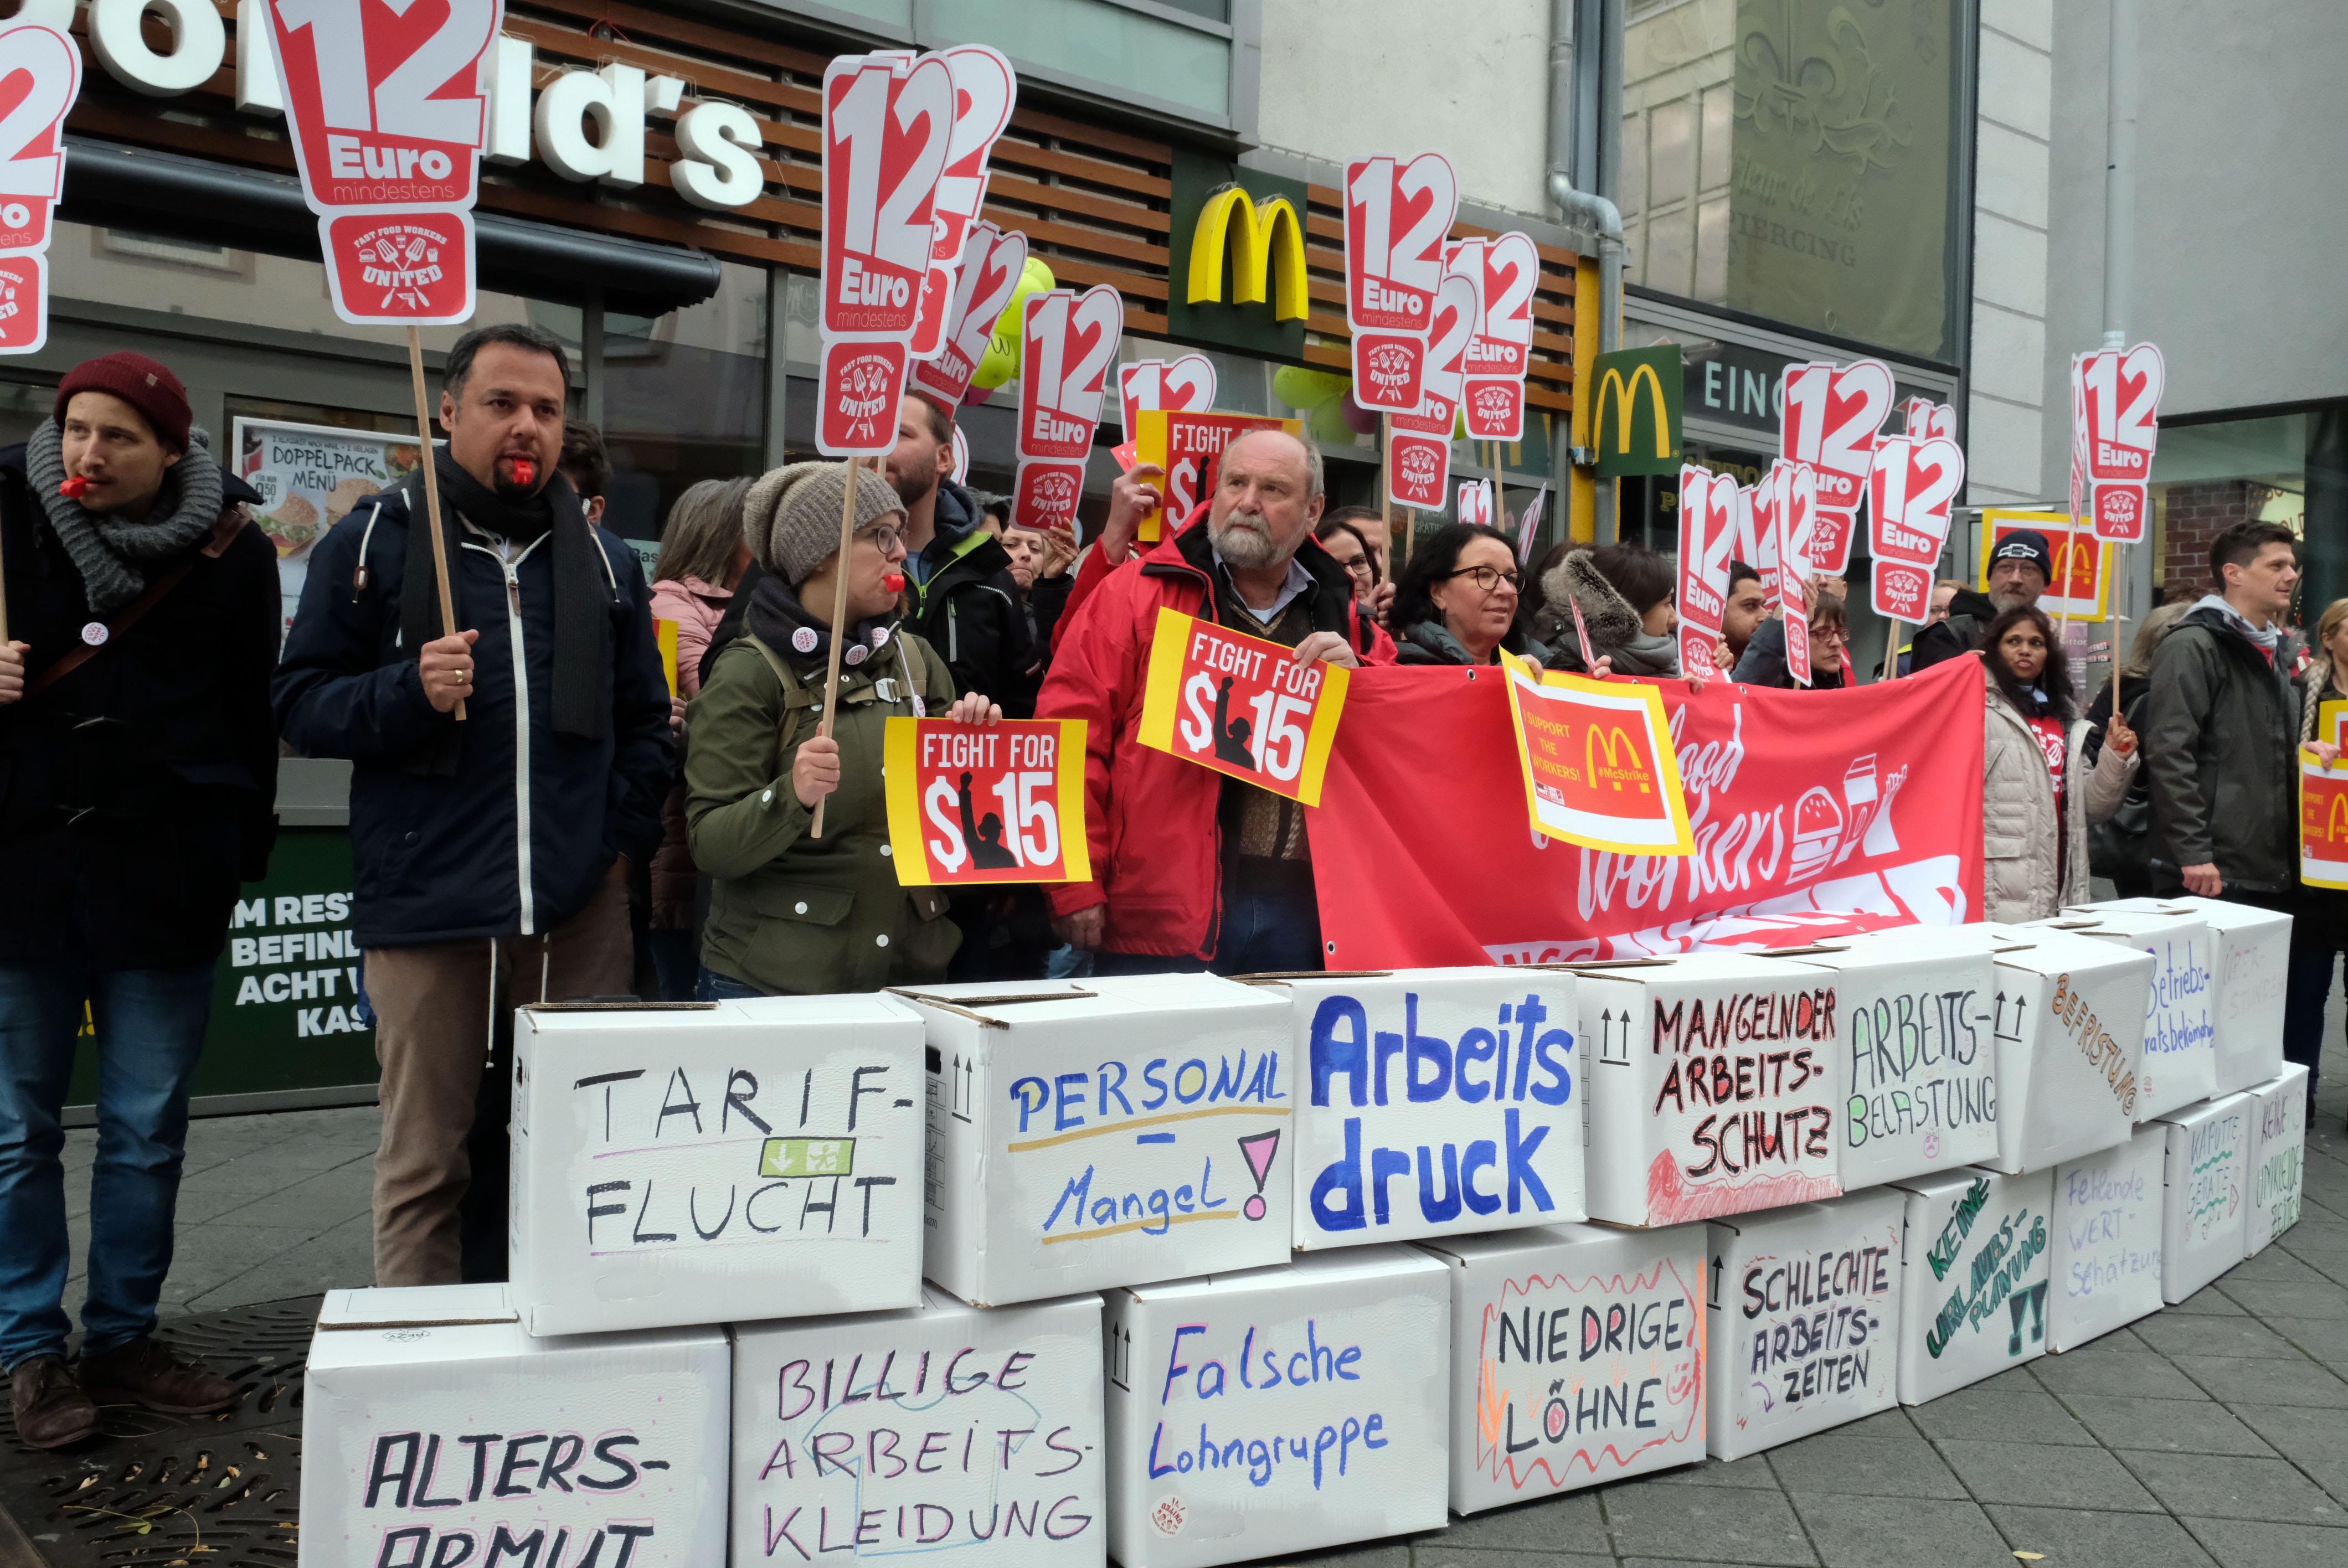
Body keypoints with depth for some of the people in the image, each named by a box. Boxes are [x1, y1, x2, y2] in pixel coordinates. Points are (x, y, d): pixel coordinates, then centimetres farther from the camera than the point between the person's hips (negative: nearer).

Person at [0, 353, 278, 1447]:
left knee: (148, 1131, 8)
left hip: (163, 874, 0)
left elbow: (253, 708, 4)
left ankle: (123, 1338, 23)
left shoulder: (228, 548, 0)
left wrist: (244, 852, 2)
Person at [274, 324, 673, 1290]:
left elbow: (645, 721, 20)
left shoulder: (603, 559, 14)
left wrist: (626, 834, 7)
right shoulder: (372, 544, 5)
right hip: (429, 913, -2)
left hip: (582, 912, 3)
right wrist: (409, 691, -15)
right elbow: (299, 706, 3)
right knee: (425, 1160, 5)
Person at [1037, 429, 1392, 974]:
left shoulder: (1340, 616, 14)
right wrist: (1076, 889, -11)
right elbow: (1071, 735, -6)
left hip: (1300, 915, 4)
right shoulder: (1135, 593, 1)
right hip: (1165, 917, -4)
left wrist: (1356, 677, -4)